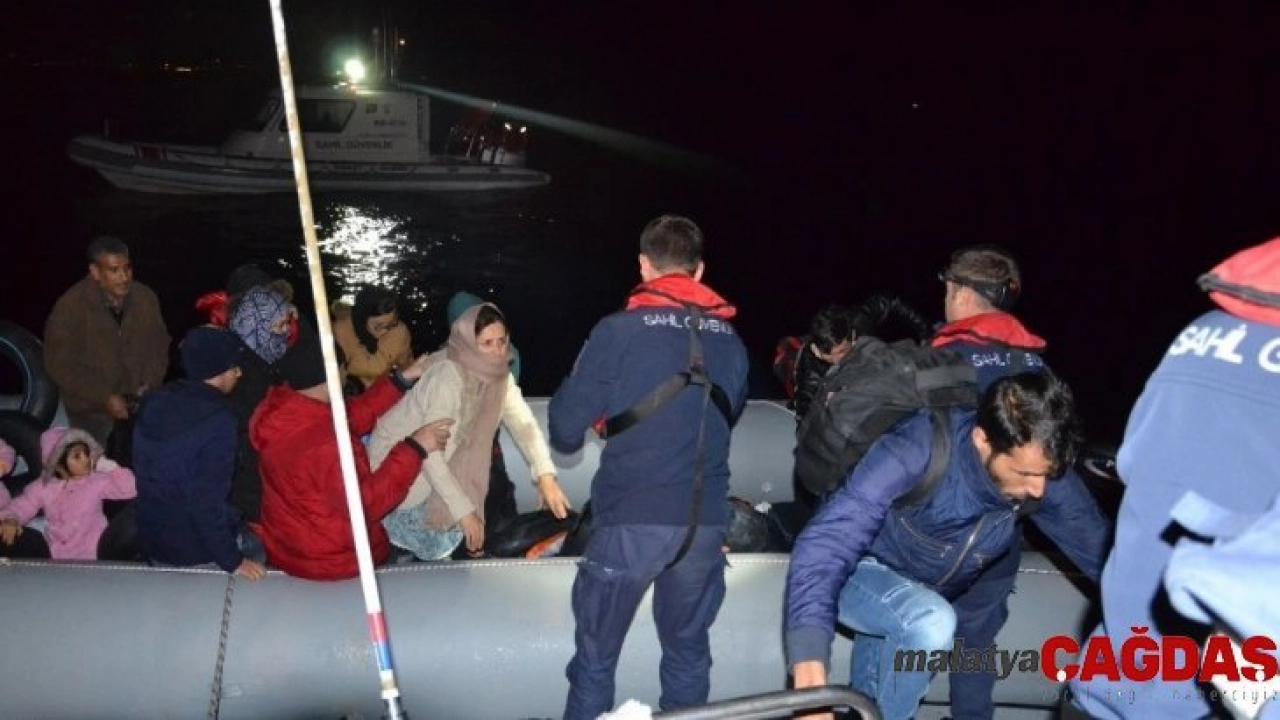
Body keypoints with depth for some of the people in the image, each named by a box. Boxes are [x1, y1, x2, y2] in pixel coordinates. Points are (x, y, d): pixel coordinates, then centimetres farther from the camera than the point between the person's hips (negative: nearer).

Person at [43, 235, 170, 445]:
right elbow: (60, 365, -9)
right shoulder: (69, 308, -11)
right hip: (92, 412, -2)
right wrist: (105, 398, -15)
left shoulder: (145, 299, -2)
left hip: (139, 403, 3)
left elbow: (159, 347, 10)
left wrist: (150, 384, -5)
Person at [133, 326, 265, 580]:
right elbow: (208, 499, -25)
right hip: (200, 554, -7)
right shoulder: (219, 420, -23)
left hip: (151, 543, 7)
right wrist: (232, 560, -18)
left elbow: (145, 474, 8)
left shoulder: (152, 404, -2)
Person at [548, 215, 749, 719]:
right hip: (705, 521, 4)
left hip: (630, 520, -3)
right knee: (688, 650, 19)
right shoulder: (730, 341, 6)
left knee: (596, 654, 10)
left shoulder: (619, 331, -6)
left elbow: (567, 423, -4)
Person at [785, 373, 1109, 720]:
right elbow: (823, 546, -48)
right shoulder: (916, 452, -40)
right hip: (859, 574, -5)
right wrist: (811, 677, -60)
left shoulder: (1041, 472, -24)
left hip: (921, 593, 6)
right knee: (931, 623, -30)